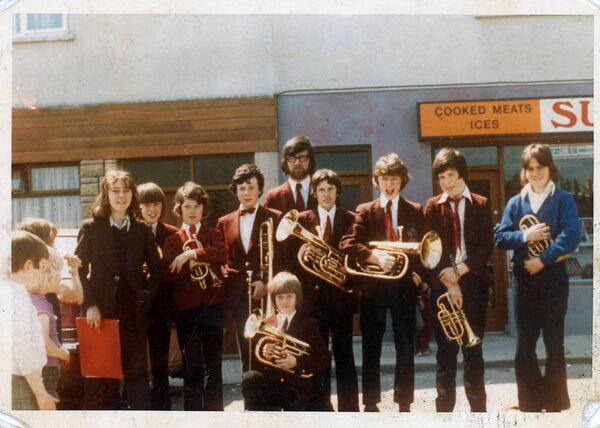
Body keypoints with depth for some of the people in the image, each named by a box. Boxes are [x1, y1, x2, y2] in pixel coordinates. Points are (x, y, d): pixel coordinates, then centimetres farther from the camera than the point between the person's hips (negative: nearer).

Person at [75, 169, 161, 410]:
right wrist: (90, 305, -11)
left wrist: (145, 295, 1)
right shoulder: (90, 228, 3)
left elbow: (155, 268, 14)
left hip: (133, 311, 2)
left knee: (137, 372, 4)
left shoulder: (142, 230, 10)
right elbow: (80, 269, -2)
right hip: (101, 310, -2)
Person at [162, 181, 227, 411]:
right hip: (185, 306, 0)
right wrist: (188, 265, -16)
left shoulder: (213, 234, 10)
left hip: (212, 303, 0)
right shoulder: (172, 240, 8)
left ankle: (214, 410, 11)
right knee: (191, 364, 3)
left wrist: (193, 254, -20)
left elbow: (221, 253, -13)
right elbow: (168, 273, -3)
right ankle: (192, 411, 10)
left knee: (213, 361, 4)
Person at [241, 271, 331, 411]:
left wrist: (297, 362, -19)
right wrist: (263, 355, -14)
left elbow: (325, 359, -4)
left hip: (296, 388, -1)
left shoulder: (309, 324, 5)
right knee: (250, 378, -30)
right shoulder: (265, 324, 12)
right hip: (269, 385, 2)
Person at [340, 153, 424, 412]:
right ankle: (371, 404, 13)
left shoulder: (415, 211, 8)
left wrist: (418, 273, -10)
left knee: (406, 348, 5)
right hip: (373, 286, -1)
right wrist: (375, 257, -24)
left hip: (404, 286, 1)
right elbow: (348, 244, -10)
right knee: (371, 349, 5)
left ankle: (404, 405, 13)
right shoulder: (365, 211, 4)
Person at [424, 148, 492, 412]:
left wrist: (461, 269, -14)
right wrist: (448, 282, -12)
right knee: (445, 347, 3)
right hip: (442, 284, 0)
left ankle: (478, 404, 10)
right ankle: (444, 404, 9)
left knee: (472, 346, 3)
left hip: (473, 282, 0)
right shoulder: (433, 206, 7)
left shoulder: (481, 205, 6)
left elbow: (486, 246, -2)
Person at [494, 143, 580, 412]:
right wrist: (524, 236, -15)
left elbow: (571, 236, -14)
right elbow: (499, 237, 1)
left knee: (554, 342, 4)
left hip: (553, 277, -3)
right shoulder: (515, 202, 8)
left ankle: (554, 402, 14)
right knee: (525, 345, 6)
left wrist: (543, 260, -18)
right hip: (524, 279, 3)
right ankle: (531, 402, 17)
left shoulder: (563, 200, -1)